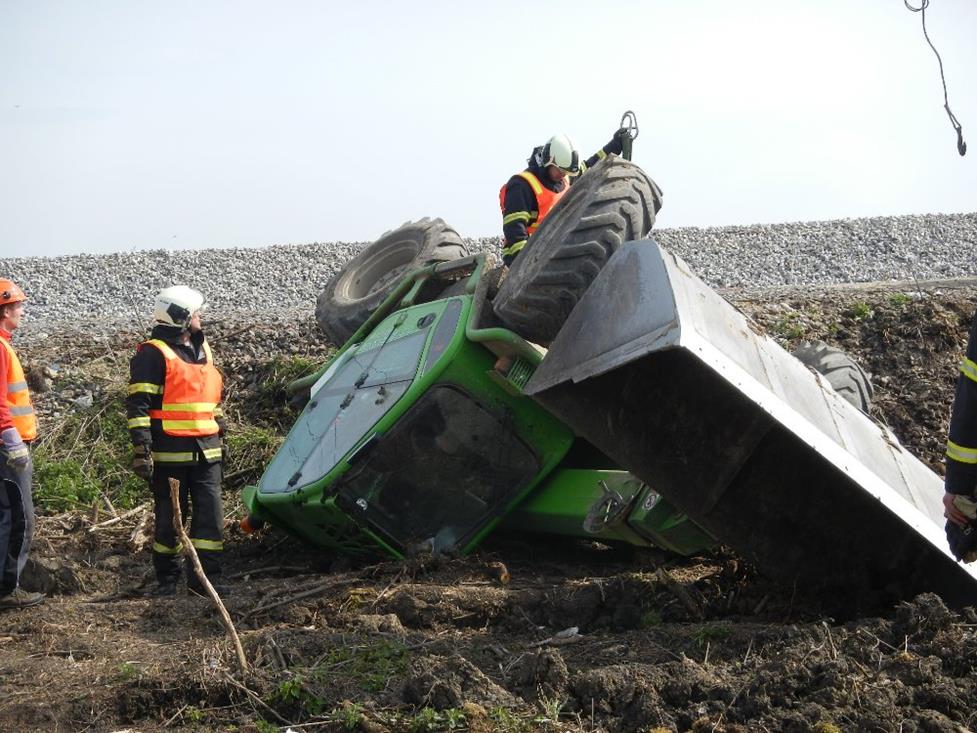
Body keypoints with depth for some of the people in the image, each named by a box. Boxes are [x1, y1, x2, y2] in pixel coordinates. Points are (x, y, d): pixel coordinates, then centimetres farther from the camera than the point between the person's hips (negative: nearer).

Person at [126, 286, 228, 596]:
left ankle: (206, 576, 7)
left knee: (210, 513, 1)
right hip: (170, 453, -7)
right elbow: (138, 405, -13)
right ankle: (167, 578, 14)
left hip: (207, 451, 7)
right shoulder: (153, 354, -8)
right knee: (170, 517, 2)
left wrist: (220, 439, 25)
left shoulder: (202, 350, 17)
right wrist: (141, 449, -19)